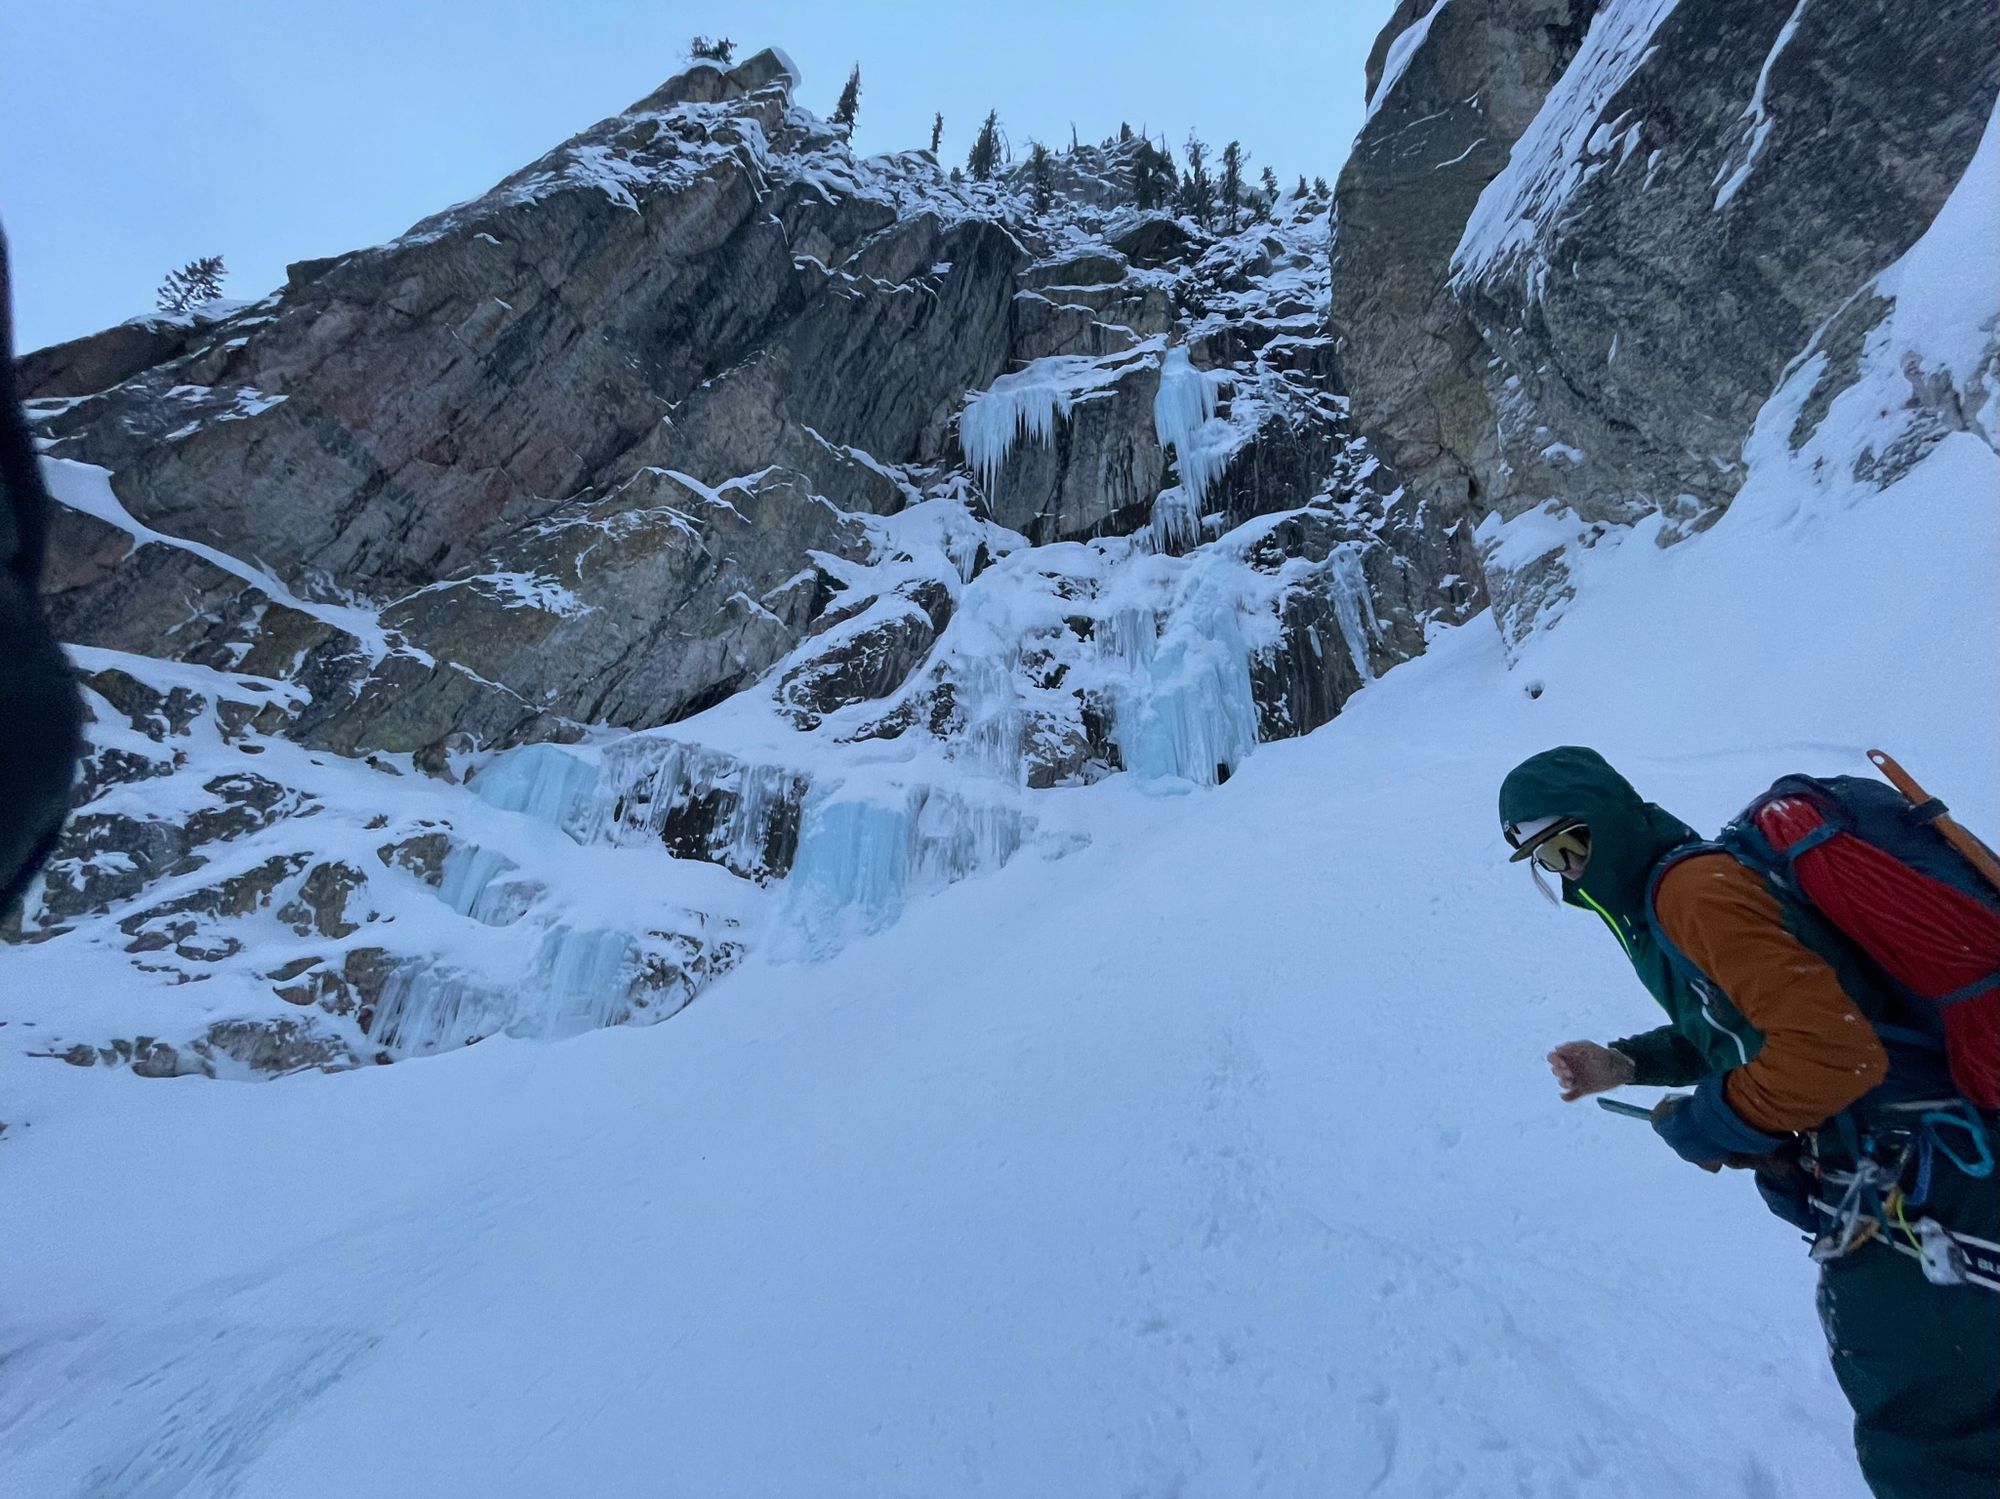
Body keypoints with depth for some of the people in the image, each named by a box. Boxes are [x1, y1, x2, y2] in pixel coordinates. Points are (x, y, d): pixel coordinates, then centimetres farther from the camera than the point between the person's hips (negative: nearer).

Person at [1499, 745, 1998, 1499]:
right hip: (1890, 1185, 10)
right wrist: (1626, 1064, 4)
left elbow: (1834, 1047, -29)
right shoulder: (1663, 895, 7)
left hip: (1920, 1193, -10)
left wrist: (1707, 1126, -16)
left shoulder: (1692, 887, -23)